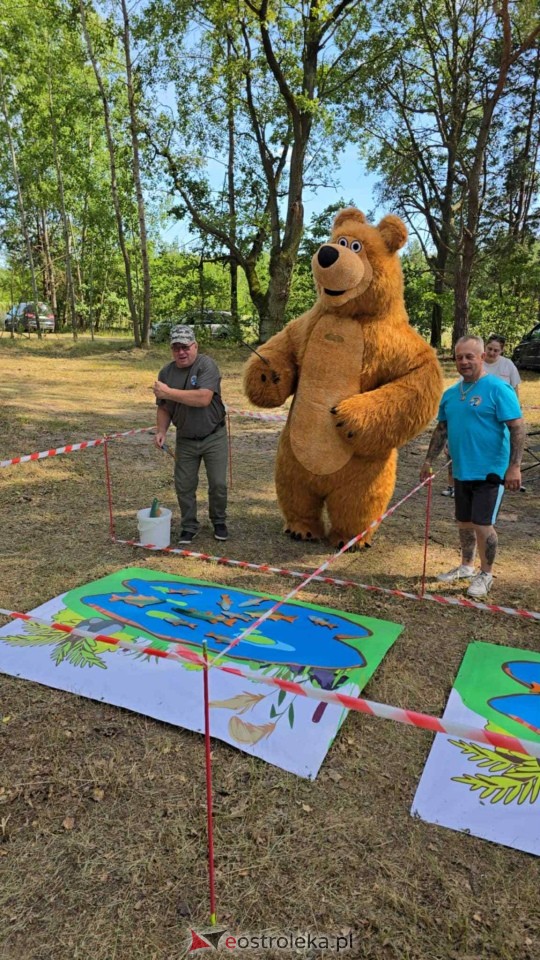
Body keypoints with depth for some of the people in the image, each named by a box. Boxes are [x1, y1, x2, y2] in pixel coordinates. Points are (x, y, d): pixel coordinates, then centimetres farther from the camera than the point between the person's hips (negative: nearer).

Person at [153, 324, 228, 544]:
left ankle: (219, 522, 26)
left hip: (214, 437, -3)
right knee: (184, 486, 6)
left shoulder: (206, 365, -15)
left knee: (218, 484, 3)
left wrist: (169, 392, -25)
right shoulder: (166, 373, 0)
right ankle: (189, 527, 24)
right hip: (185, 441, 4)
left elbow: (204, 398, -29)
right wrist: (161, 431, -8)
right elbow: (163, 408, 9)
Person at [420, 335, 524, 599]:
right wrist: (429, 461, 15)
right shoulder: (450, 393, 8)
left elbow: (517, 428, -15)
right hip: (461, 471, 6)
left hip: (489, 472, -6)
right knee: (464, 523, 16)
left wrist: (514, 466, -21)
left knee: (482, 525, -3)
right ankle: (466, 566, 34)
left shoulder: (498, 389, -12)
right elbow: (441, 429, 17)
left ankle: (485, 574, 17)